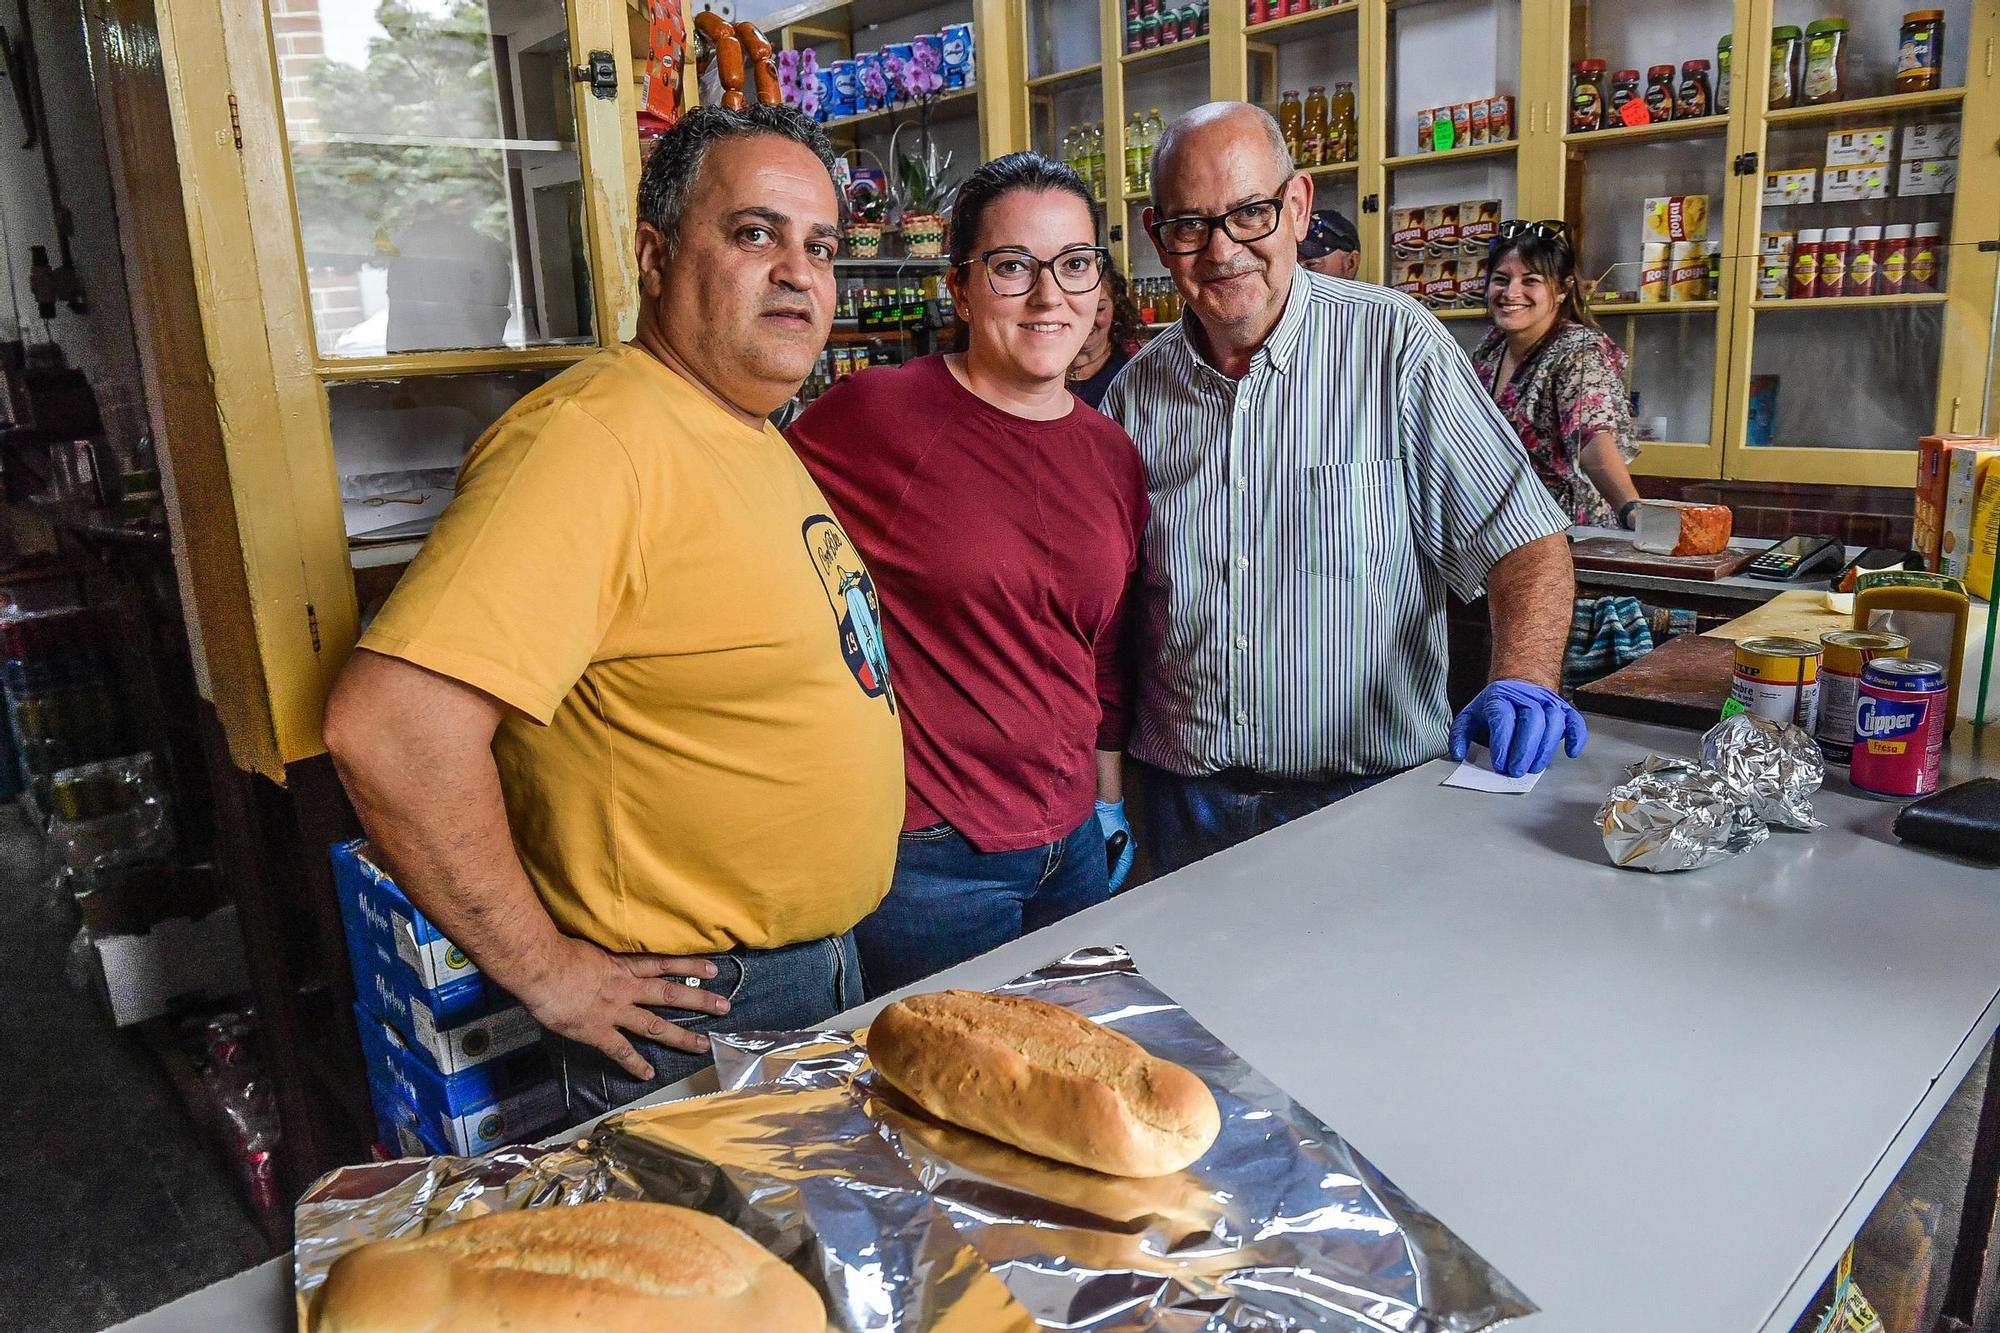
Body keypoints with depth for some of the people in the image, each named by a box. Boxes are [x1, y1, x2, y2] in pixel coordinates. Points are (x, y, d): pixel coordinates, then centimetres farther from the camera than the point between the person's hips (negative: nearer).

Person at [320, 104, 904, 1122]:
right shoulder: (596, 437, -25)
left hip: (824, 963, 9)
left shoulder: (754, 438, 7)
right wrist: (546, 973, -23)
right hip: (689, 1019, -9)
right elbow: (388, 726, -34)